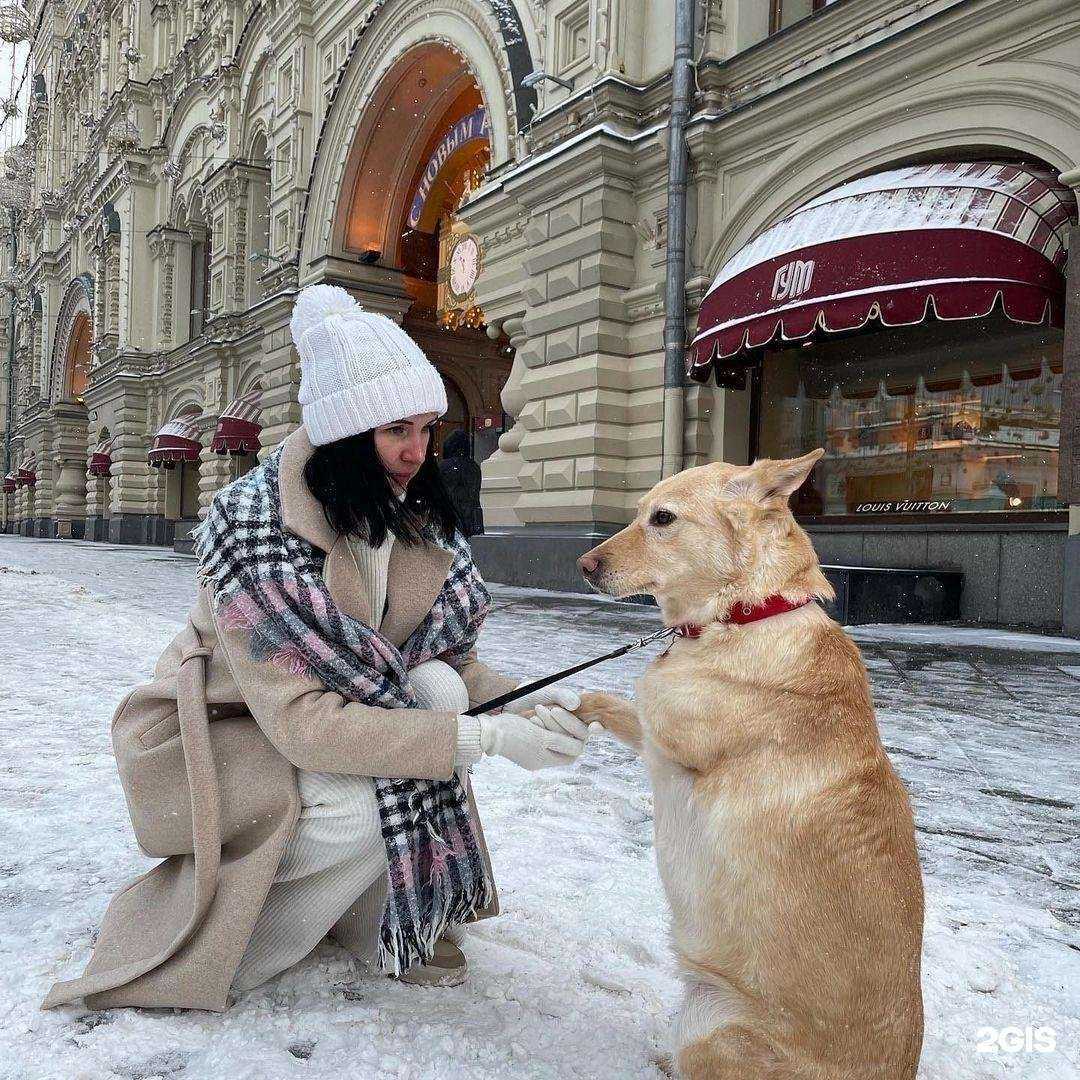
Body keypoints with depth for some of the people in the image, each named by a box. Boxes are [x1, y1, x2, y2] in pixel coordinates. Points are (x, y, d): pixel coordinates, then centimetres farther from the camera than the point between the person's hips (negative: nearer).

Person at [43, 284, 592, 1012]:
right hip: (217, 738, -5)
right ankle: (214, 935, -1)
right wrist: (486, 740, -37)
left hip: (338, 715, 6)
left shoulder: (416, 517, -9)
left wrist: (524, 704, -26)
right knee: (374, 803, -30)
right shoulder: (257, 526, -29)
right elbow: (301, 721, -33)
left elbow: (455, 659, -5)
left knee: (439, 690, -21)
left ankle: (404, 923, -3)